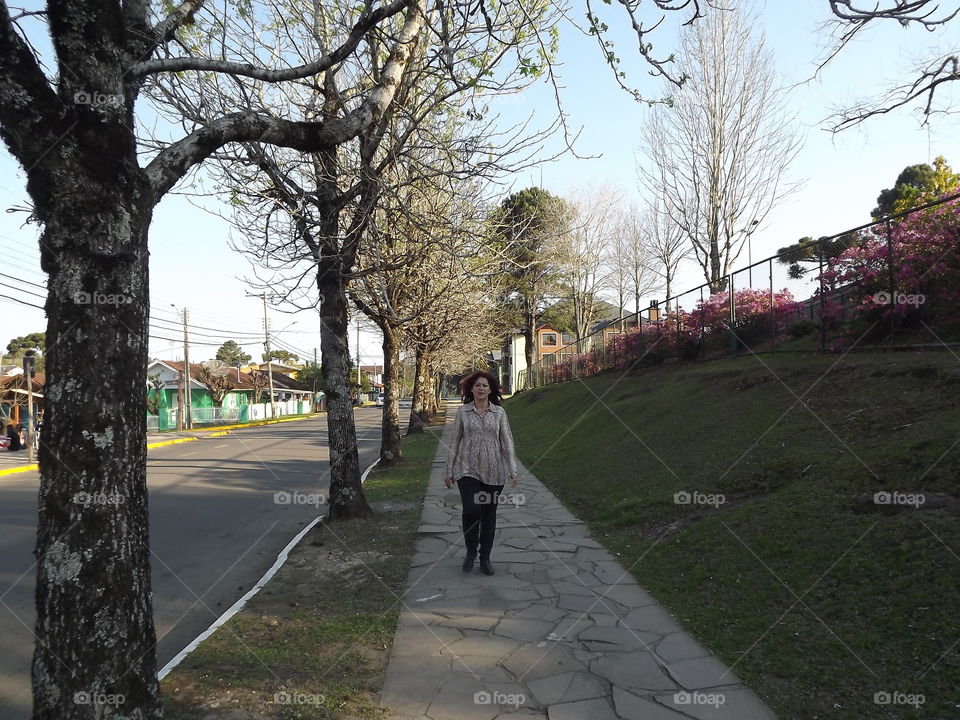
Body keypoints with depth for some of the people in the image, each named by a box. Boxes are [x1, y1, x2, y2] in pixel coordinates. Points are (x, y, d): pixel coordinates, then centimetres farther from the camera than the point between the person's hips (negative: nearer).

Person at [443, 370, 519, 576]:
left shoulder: (499, 412, 3)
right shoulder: (463, 411, 2)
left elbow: (507, 441, 2)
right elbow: (455, 442, 6)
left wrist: (512, 469, -6)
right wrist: (449, 470, 5)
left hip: (493, 471, 1)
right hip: (468, 470, -1)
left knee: (489, 515, 9)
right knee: (471, 510, -17)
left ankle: (485, 557, 25)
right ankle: (471, 551, 9)